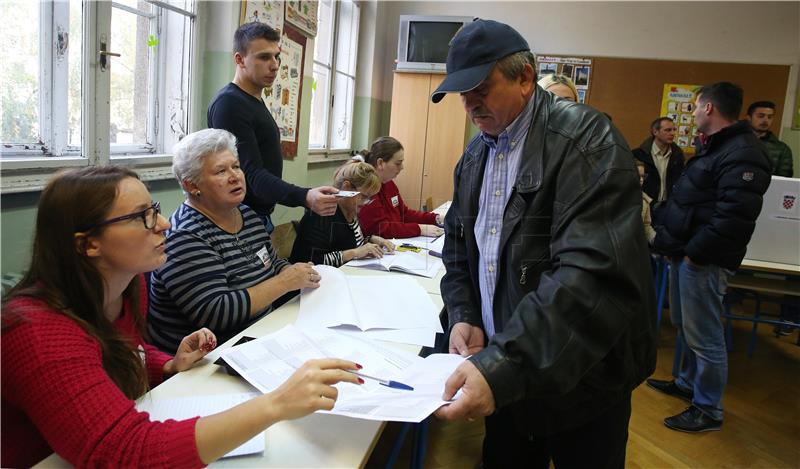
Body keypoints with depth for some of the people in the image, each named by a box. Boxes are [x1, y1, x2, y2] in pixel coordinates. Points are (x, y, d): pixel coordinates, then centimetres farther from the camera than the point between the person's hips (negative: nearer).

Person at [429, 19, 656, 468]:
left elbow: (591, 272, -30)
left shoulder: (585, 139, -17)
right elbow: (459, 248, 14)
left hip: (581, 380, -6)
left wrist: (504, 366, -37)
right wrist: (463, 316, -5)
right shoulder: (475, 154, 7)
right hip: (505, 373, 6)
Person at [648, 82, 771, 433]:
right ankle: (688, 383, 38)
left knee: (704, 337, -1)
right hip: (685, 253, 11)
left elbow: (734, 217, -27)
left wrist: (695, 253, -20)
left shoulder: (741, 154, -19)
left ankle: (708, 411, 13)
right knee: (685, 326, 21)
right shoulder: (715, 147, 17)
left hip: (703, 261, -11)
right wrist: (669, 238, 14)